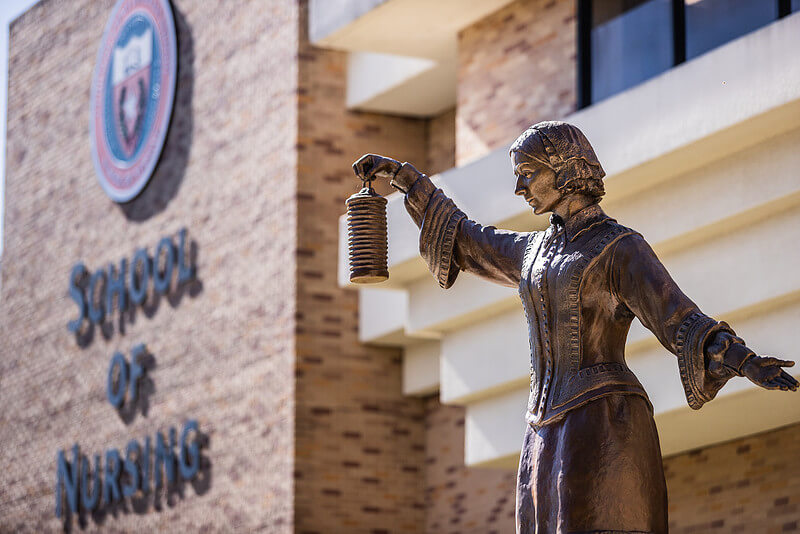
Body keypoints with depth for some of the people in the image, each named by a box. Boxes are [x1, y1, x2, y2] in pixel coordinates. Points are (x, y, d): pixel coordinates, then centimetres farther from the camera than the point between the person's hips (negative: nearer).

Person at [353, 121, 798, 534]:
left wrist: (745, 362, -31)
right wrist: (404, 176, 35)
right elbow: (467, 241, 35)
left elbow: (685, 325, -13)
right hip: (552, 431, 7)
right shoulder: (539, 249, 19)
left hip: (604, 425, -7)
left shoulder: (622, 249, -3)